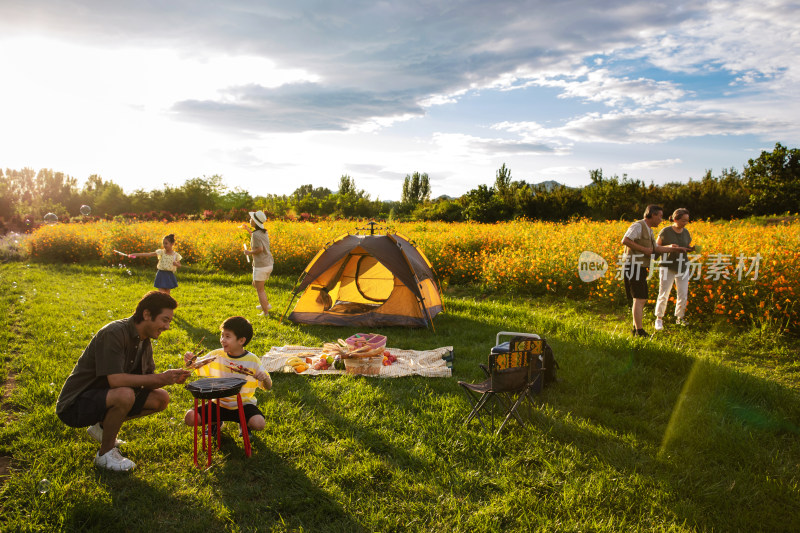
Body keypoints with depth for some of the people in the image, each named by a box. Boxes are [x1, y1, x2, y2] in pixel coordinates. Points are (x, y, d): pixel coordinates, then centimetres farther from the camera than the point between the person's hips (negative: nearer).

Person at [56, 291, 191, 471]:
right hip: (75, 404, -8)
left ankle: (103, 427, 14)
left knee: (161, 399, -1)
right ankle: (105, 453, -11)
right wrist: (160, 378, -27)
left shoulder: (144, 341, 3)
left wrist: (171, 378, -15)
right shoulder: (114, 333, -24)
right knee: (125, 394, -36)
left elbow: (146, 381, 5)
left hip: (104, 397, 9)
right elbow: (115, 379, -33)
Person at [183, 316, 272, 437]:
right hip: (219, 404, 2)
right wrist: (190, 361, -20)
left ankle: (244, 424, 10)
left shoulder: (252, 360, -8)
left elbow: (268, 387, -6)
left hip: (243, 404, -2)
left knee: (258, 424, -30)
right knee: (190, 417, -18)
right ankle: (215, 422, 16)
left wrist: (265, 378, -29)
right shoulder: (216, 355, -2)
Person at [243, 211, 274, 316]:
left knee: (260, 289, 2)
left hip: (260, 266, -9)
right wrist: (249, 231, 22)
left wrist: (249, 252, -8)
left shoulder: (255, 234, -17)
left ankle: (265, 312, 5)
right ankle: (266, 304, 30)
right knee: (255, 284, 26)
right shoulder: (264, 232, 9)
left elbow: (259, 249, -25)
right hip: (269, 264, 9)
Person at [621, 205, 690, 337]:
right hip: (633, 266, -10)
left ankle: (636, 329, 19)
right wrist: (643, 249, -19)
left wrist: (673, 249, 21)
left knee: (641, 300, 13)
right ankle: (639, 331, -9)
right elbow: (625, 241, -23)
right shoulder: (638, 226, -11)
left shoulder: (648, 230, 20)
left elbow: (656, 249, 25)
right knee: (639, 299, -11)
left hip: (640, 268, 10)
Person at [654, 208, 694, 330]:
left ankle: (679, 317, 23)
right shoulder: (665, 232, -11)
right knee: (664, 294, -2)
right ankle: (659, 319, 12)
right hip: (667, 268, -4)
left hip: (682, 267, 4)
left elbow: (688, 247, 16)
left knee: (683, 294, 5)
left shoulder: (685, 232, 4)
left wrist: (693, 248, -7)